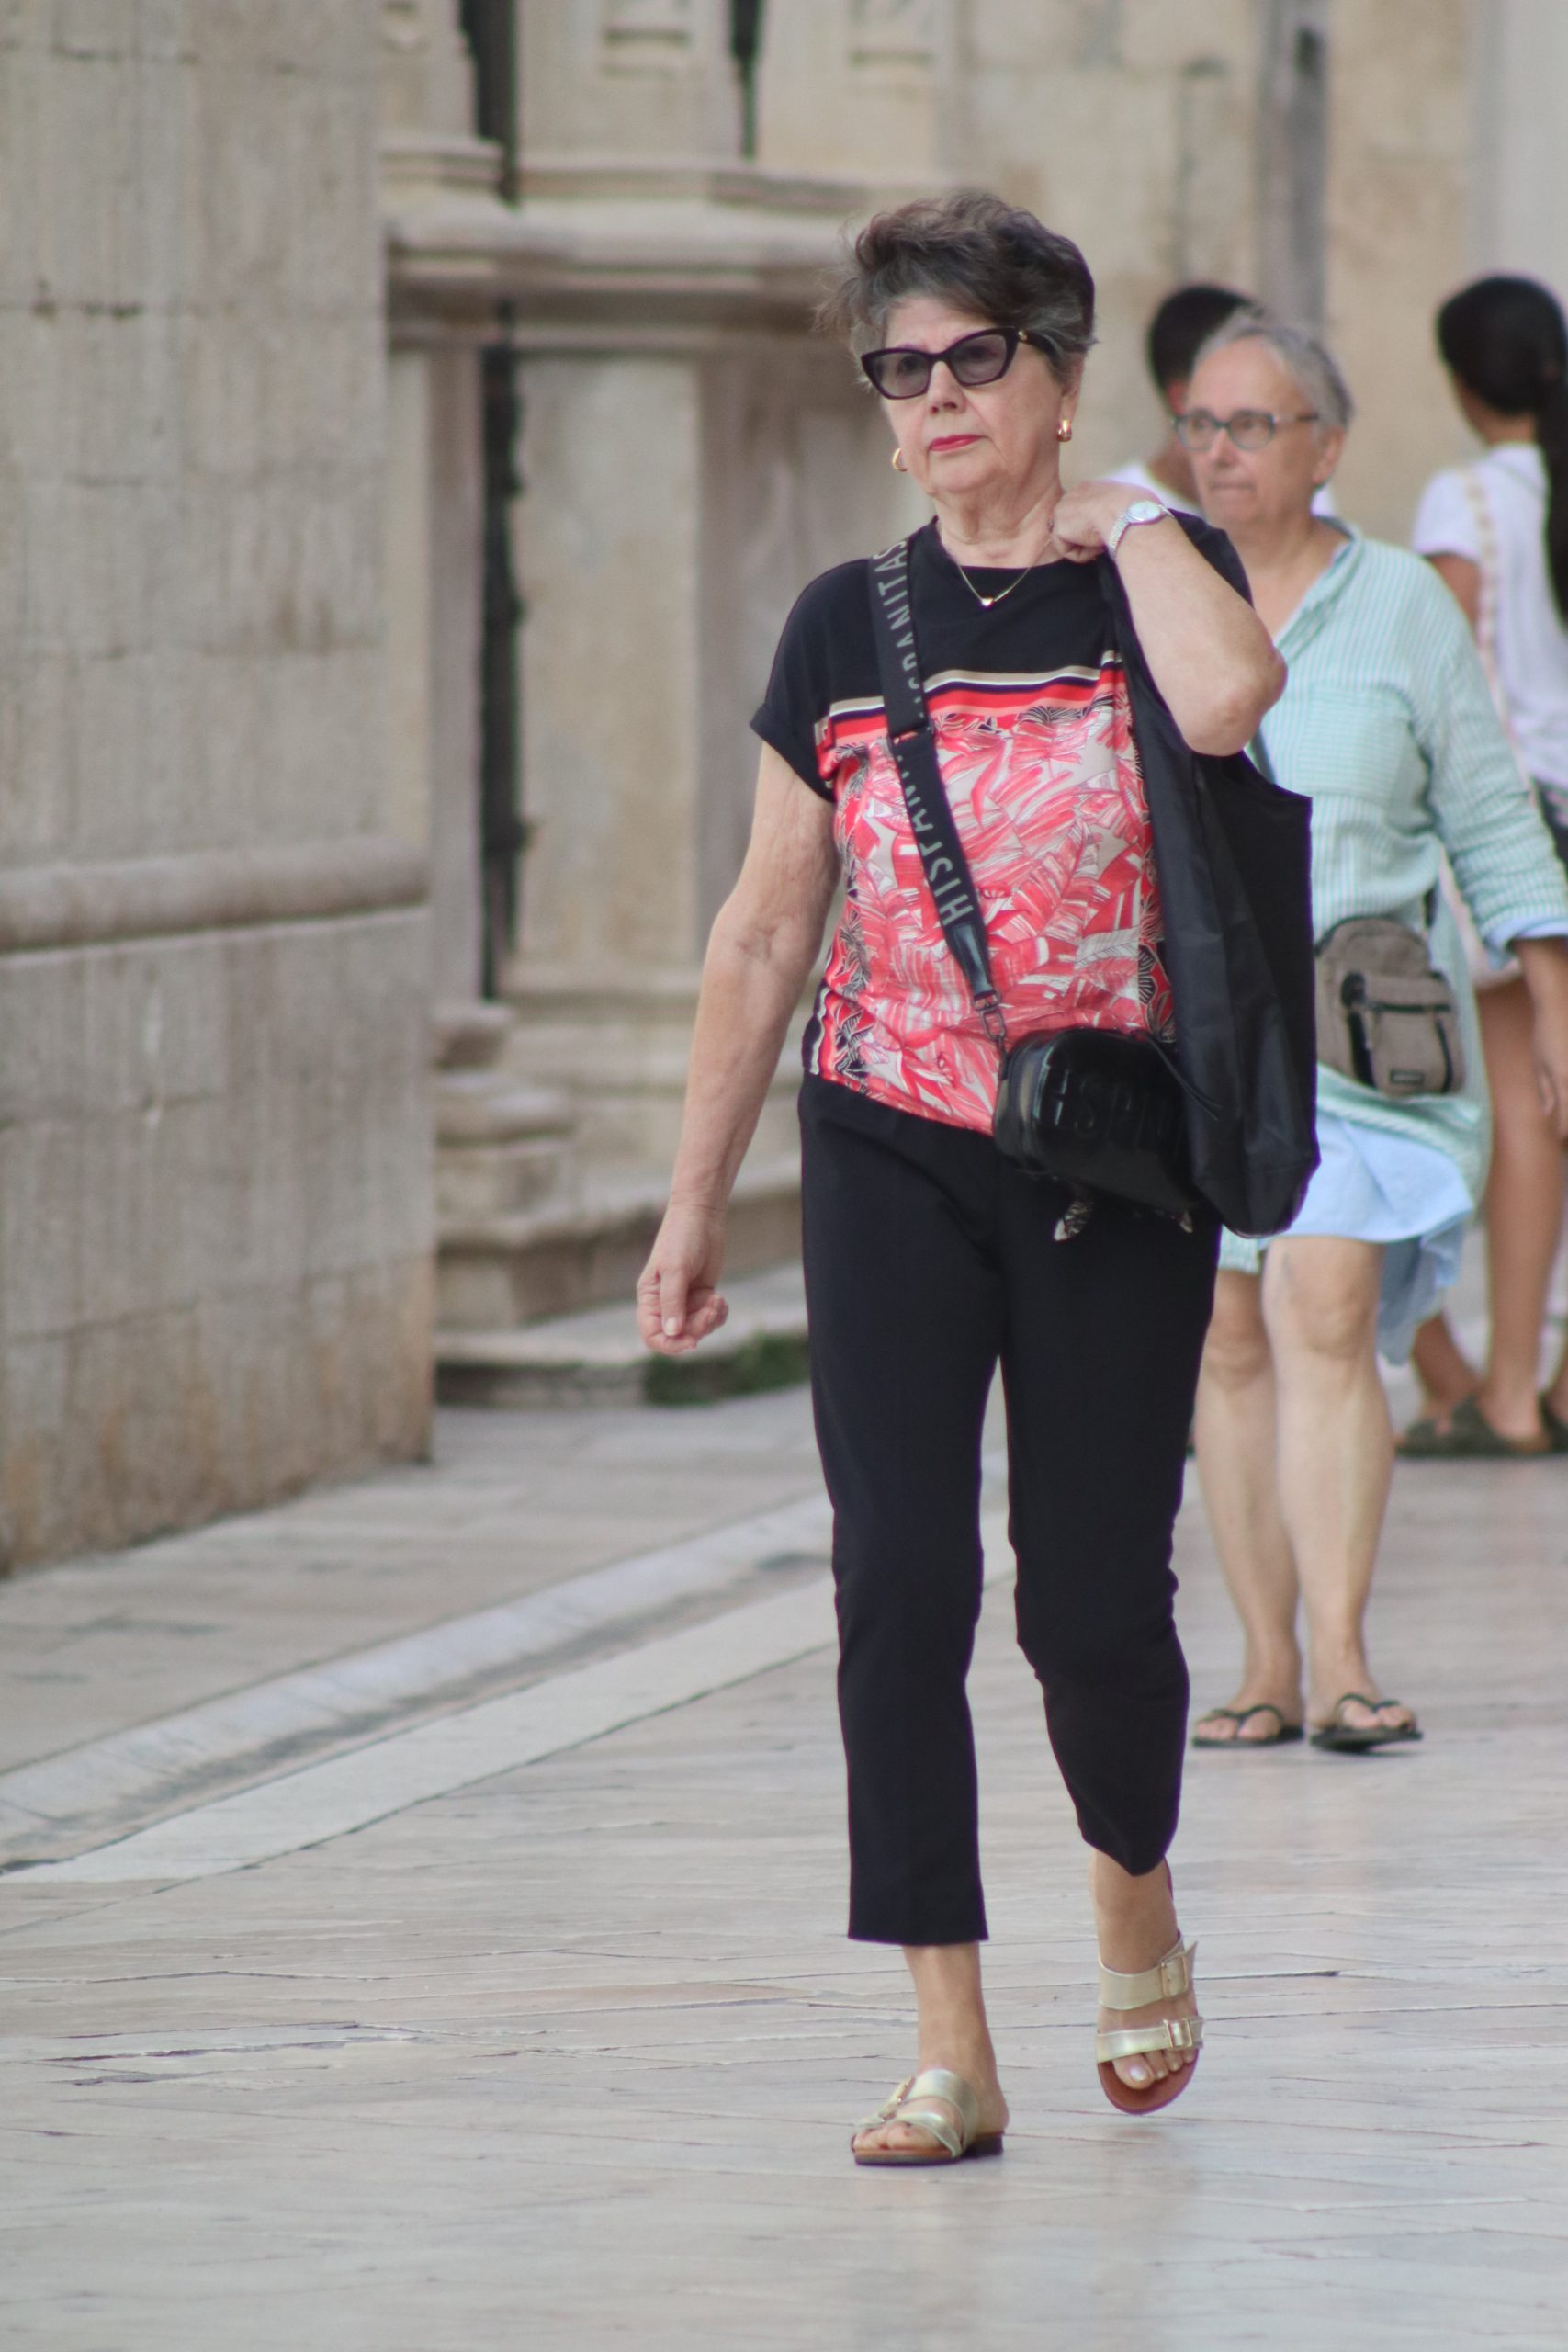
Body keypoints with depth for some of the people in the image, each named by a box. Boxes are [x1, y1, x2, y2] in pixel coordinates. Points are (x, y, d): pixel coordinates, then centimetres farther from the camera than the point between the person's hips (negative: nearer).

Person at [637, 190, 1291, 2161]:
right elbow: (767, 929, 10)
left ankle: (1135, 1900, 34)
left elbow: (1227, 699, -27)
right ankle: (950, 2054, -5)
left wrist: (1121, 514, -10)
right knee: (899, 1585, -9)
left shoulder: (1158, 578, 0)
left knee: (1094, 1595, 2)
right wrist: (693, 1204, 9)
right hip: (893, 1161, 2)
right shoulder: (846, 629, 6)